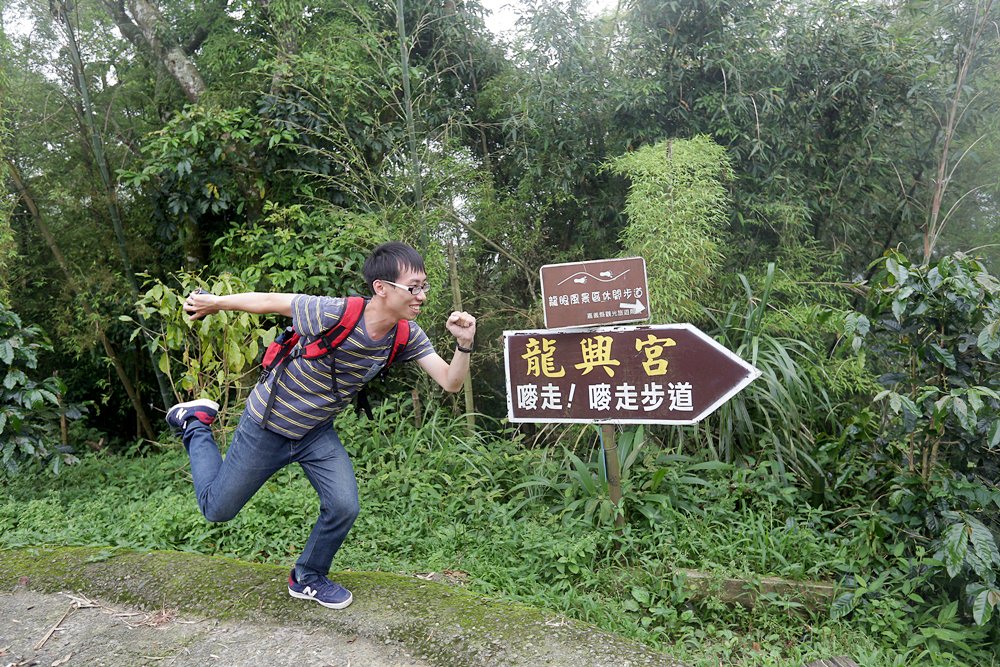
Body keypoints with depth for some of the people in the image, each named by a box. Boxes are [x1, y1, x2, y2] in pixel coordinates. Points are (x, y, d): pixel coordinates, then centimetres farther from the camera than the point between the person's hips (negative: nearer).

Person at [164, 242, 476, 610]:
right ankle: (197, 423, 34)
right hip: (267, 425, -4)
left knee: (344, 507, -8)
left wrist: (464, 344, -38)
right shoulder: (334, 314, -34)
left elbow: (450, 382, -19)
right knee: (217, 509, 11)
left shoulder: (407, 335, -17)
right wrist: (216, 302, -7)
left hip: (317, 431, 4)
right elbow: (272, 301, -20)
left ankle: (308, 579, 22)